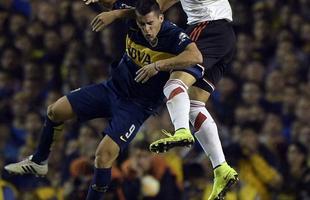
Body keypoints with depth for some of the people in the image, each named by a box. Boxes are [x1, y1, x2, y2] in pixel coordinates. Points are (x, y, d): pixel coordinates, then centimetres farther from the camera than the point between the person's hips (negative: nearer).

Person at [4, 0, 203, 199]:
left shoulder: (173, 35, -25)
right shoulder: (133, 24, -10)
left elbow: (196, 56, -45)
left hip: (138, 106, -6)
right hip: (114, 88, 6)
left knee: (104, 154, -22)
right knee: (55, 110, 9)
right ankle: (38, 162, 31)